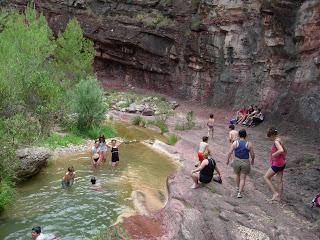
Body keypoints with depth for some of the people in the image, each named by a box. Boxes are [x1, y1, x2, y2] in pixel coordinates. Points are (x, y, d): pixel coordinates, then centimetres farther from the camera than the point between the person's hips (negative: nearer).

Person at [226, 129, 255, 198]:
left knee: (237, 175, 25)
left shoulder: (235, 143, -8)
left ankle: (238, 188, 43)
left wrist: (227, 160, 4)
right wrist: (252, 160, 16)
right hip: (245, 162, -1)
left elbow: (229, 152, -9)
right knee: (242, 178, 6)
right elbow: (252, 154, -3)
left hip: (237, 161, 1)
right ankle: (239, 193, 1)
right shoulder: (249, 144, -8)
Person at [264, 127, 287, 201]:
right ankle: (279, 196, 26)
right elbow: (285, 151, 20)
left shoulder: (276, 141, -21)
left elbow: (281, 150, -39)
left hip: (277, 164, -9)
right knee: (280, 181, 16)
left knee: (266, 177, 5)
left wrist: (273, 155, -25)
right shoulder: (279, 140, 8)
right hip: (282, 163, 9)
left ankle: (275, 193, 2)